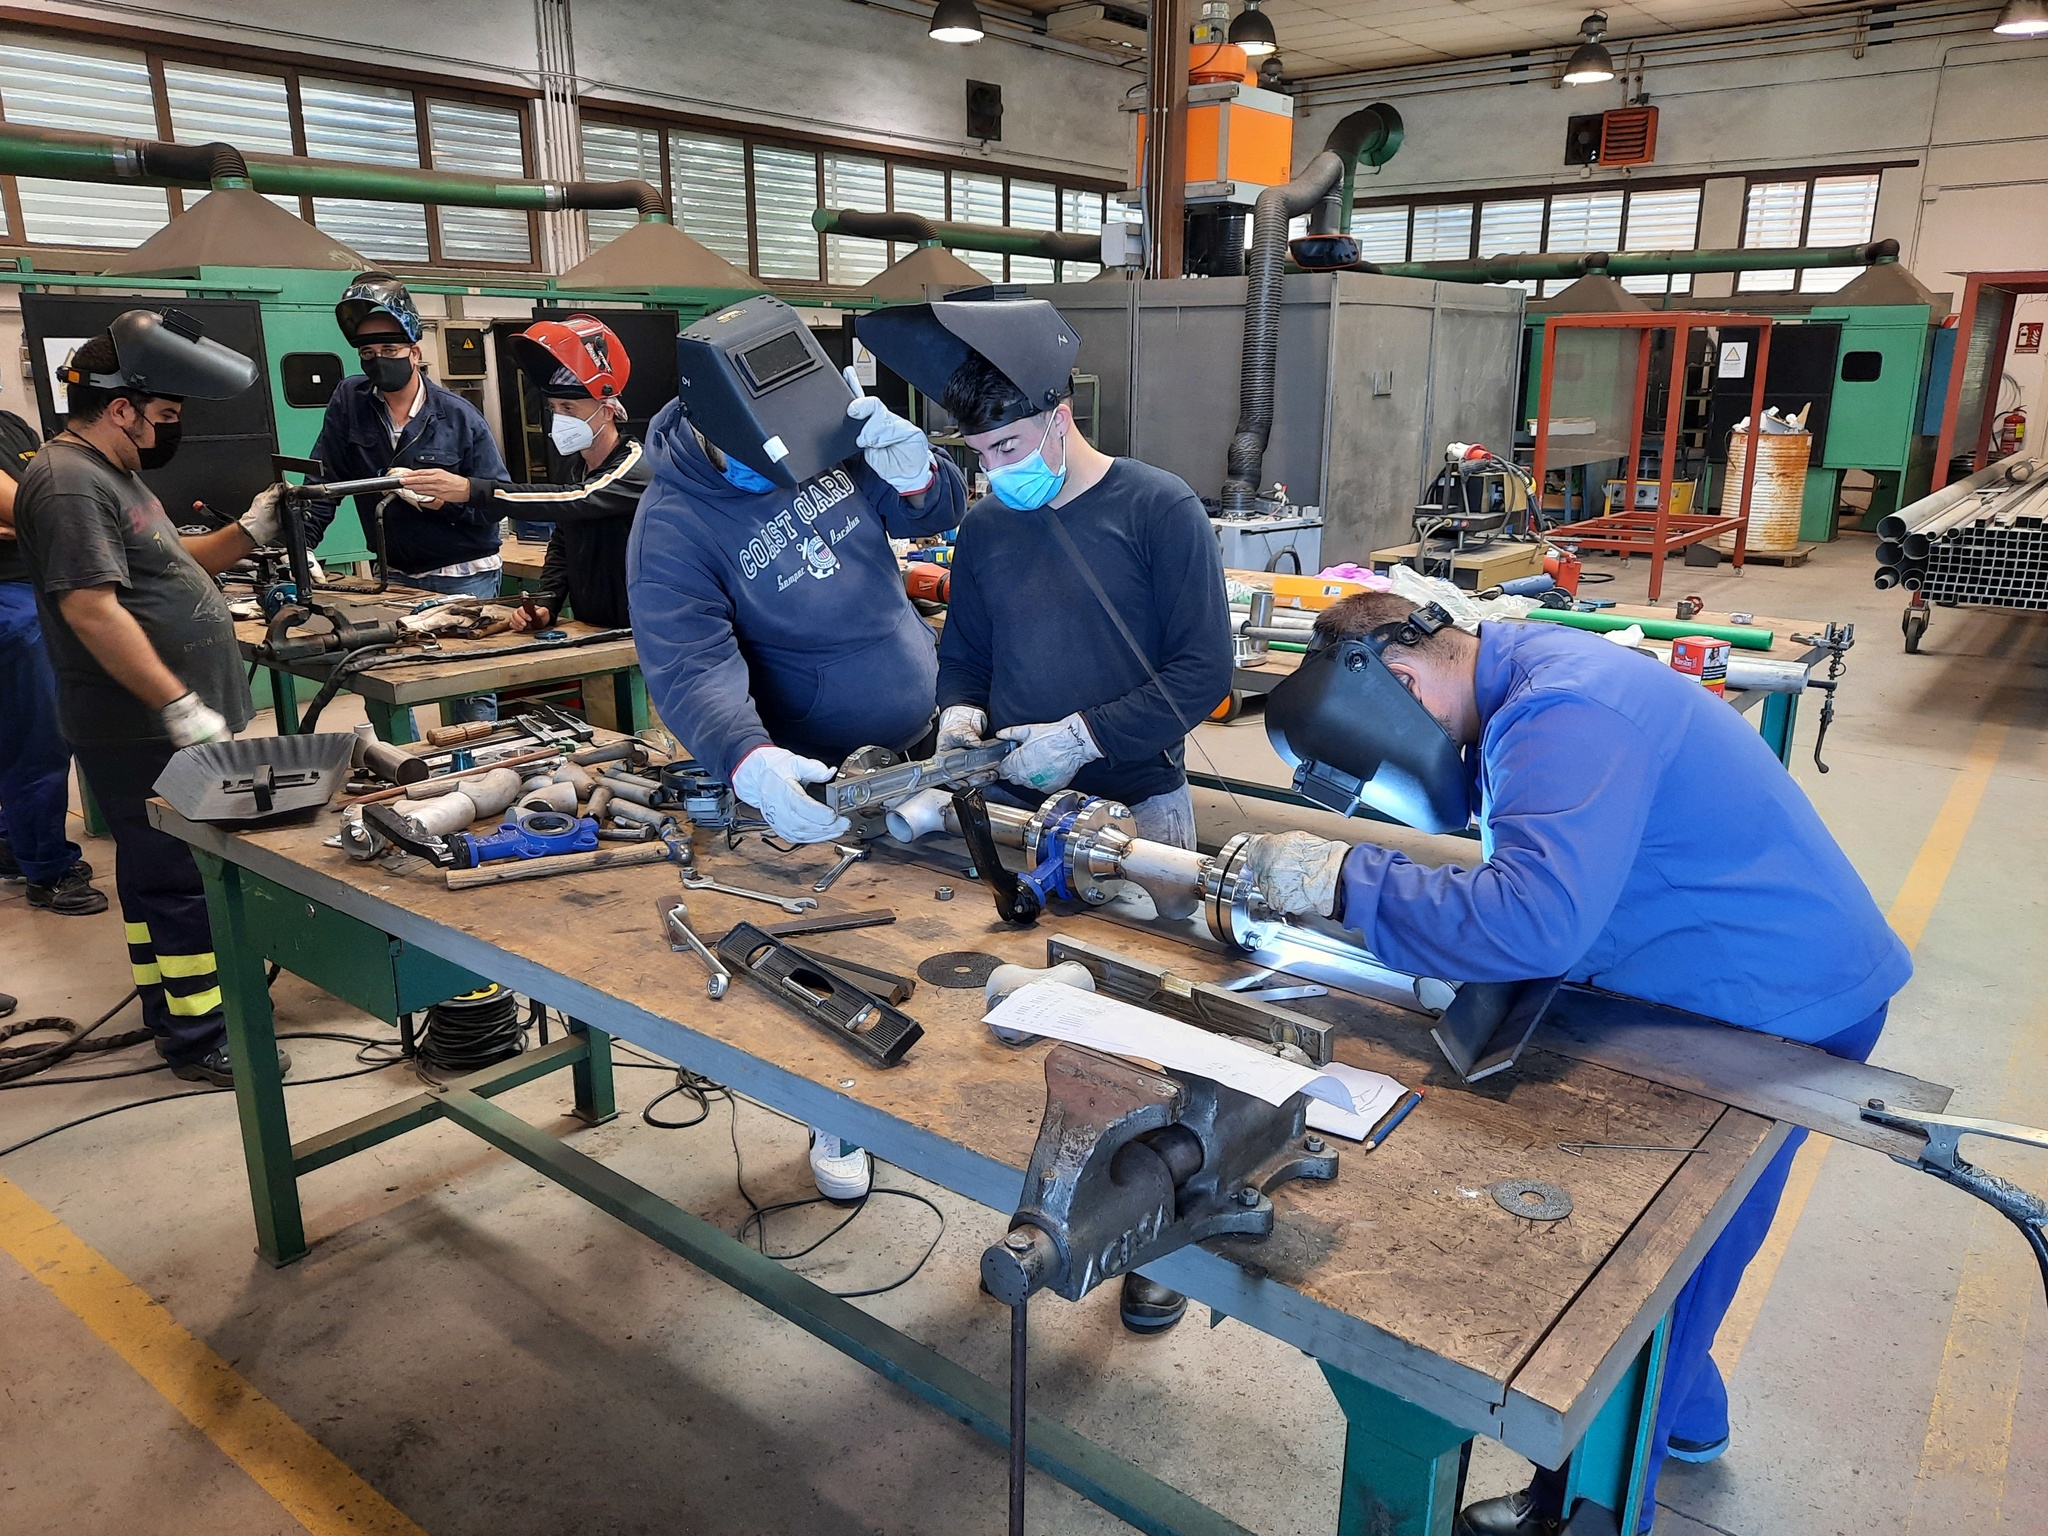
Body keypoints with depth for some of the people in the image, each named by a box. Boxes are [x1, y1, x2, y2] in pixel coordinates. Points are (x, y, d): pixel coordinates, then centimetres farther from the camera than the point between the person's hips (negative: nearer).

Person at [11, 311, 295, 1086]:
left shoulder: (110, 475, 15)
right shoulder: (68, 483, -17)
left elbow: (166, 566, 22)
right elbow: (93, 609, -25)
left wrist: (250, 531, 8)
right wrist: (180, 706, -26)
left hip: (160, 723, 11)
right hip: (141, 733, -11)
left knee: (157, 870, 18)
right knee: (182, 880, -4)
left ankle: (166, 1008, 31)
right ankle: (200, 1042, 5)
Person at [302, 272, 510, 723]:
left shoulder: (459, 416, -6)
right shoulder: (349, 400, 2)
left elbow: (502, 499, -6)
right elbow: (324, 482, 1)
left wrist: (455, 495, -25)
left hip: (465, 576, -3)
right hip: (395, 576, 4)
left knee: (471, 696, -3)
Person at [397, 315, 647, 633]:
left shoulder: (637, 469, -12)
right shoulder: (578, 465, 13)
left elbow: (573, 501, -26)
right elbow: (561, 545, 18)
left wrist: (472, 490, -31)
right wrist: (545, 602, 1)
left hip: (633, 634, -7)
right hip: (587, 632, 7)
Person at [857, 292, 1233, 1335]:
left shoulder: (1160, 510, -9)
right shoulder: (987, 525, 7)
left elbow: (1203, 672, -12)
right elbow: (963, 651, 16)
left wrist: (1083, 735, -20)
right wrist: (962, 713, -7)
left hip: (1135, 808, -4)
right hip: (1017, 813, 4)